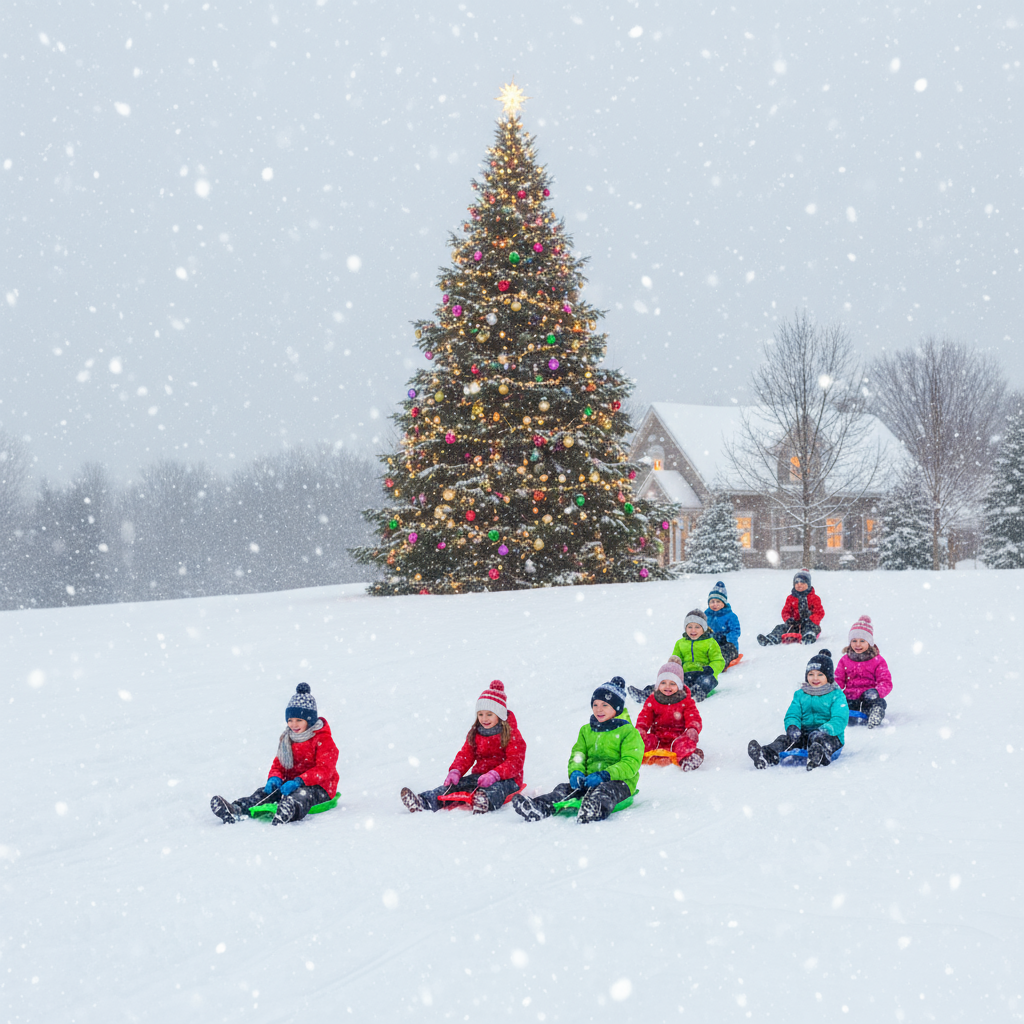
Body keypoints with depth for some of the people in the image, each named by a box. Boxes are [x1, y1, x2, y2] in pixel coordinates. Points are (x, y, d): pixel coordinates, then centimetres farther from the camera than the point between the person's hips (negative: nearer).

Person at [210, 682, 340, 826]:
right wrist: (275, 778, -8)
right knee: (266, 791, -19)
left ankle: (287, 812, -77)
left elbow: (324, 769, -17)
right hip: (292, 783, 7)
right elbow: (278, 764, 18)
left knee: (300, 794, -40)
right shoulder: (286, 739, 17)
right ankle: (235, 810, -43)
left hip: (319, 787, -7)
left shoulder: (323, 740, -7)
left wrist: (299, 781, -30)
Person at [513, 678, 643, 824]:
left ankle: (595, 810, -71)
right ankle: (539, 808, -45)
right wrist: (576, 772, -10)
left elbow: (630, 764, -9)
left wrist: (603, 775, -22)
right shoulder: (586, 731, 22)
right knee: (565, 788, -20)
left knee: (605, 790, -38)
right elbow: (577, 755, 15)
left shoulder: (629, 732, 1)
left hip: (619, 782, -6)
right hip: (589, 780, 6)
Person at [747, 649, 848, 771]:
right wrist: (792, 727, -19)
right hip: (805, 735, 4)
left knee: (819, 738, -39)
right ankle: (767, 755, -55)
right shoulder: (800, 695, 18)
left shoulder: (837, 695, 3)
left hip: (830, 736, -4)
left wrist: (822, 731, -31)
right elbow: (792, 715, 8)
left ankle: (820, 755, -75)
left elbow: (839, 720, -10)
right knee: (784, 739, -25)